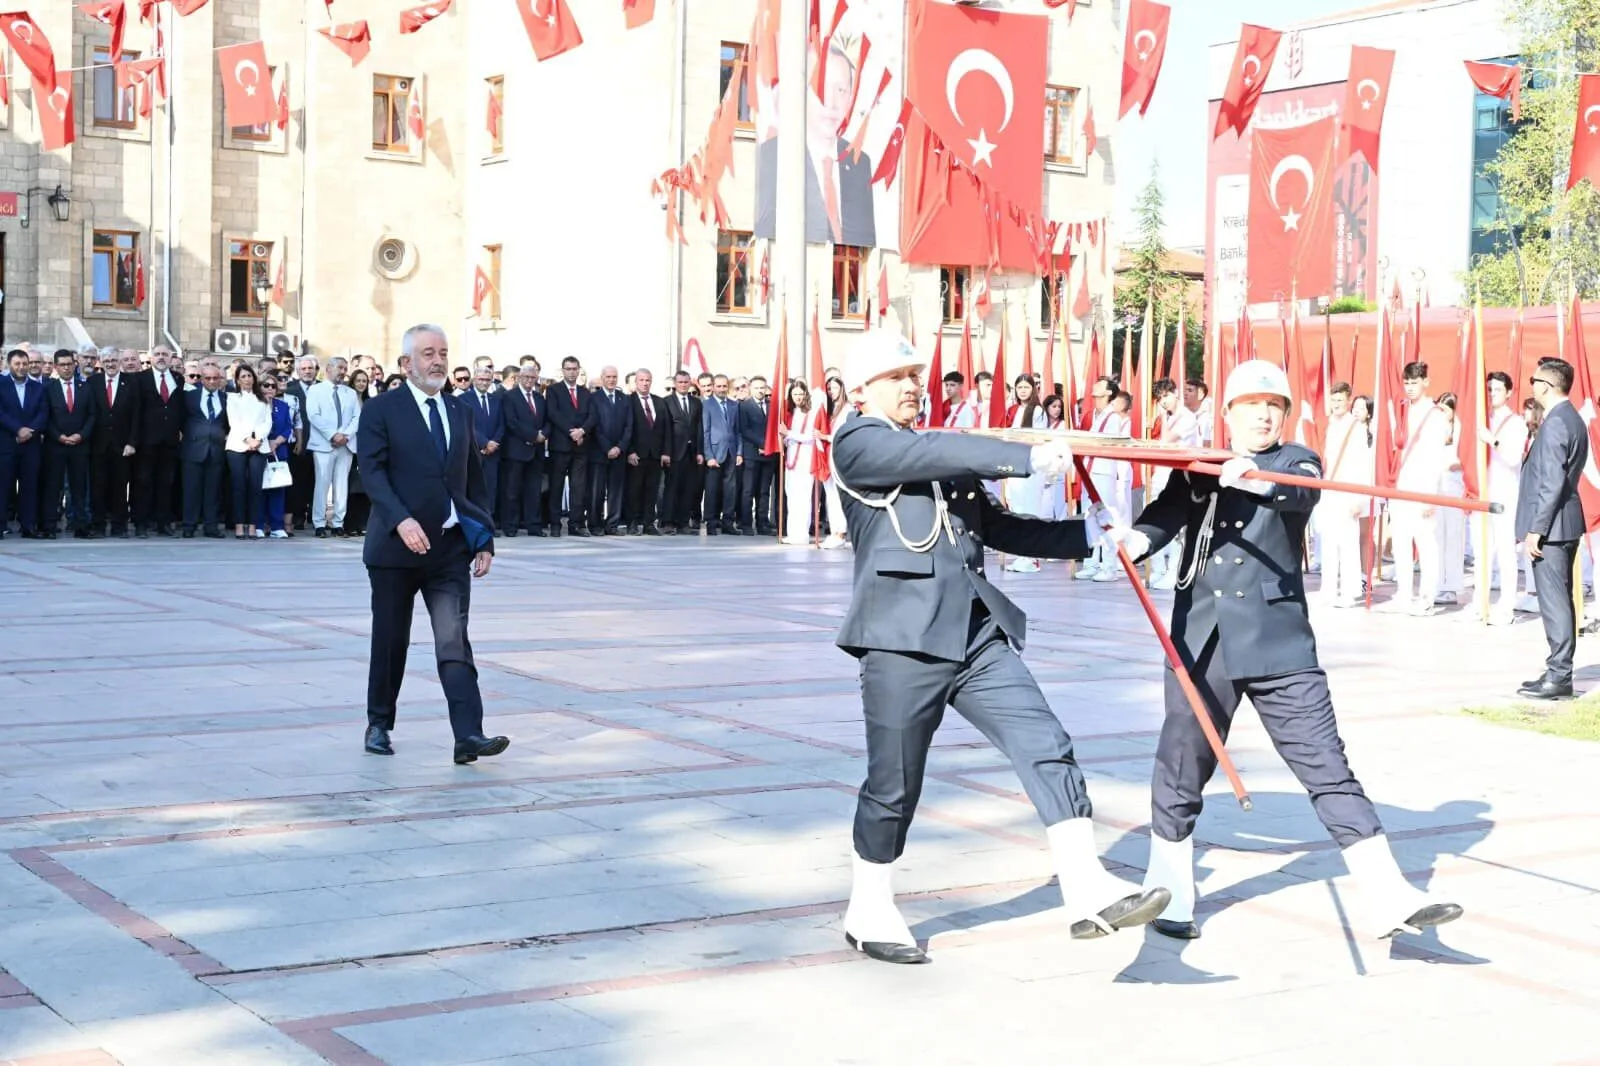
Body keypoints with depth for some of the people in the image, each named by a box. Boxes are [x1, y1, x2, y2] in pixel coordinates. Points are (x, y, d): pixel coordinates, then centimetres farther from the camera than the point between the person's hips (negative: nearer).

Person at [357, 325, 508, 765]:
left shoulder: (460, 412, 13)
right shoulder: (381, 410, -1)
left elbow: (475, 481, 15)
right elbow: (374, 472, -12)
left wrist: (484, 539, 7)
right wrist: (401, 520, -26)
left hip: (451, 547, 3)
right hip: (396, 546, -3)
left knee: (454, 642, -7)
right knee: (390, 641, 8)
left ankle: (468, 736, -16)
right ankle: (379, 725, 24)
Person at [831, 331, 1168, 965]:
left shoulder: (947, 456, 22)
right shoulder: (857, 443, -1)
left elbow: (998, 528, 22)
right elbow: (934, 455, -18)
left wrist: (1088, 532, 13)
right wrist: (1028, 458, -25)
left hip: (978, 634, 7)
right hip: (903, 638, -6)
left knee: (1047, 747, -8)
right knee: (894, 784, 4)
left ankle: (1088, 893, -10)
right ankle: (868, 914, 23)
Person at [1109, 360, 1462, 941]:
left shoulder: (1298, 461, 6)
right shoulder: (1196, 469, 10)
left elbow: (1301, 491, -17)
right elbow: (1165, 516, -6)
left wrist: (1257, 479, -40)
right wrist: (1136, 538, -30)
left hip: (1279, 644, -1)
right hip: (1201, 645, 1)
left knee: (1328, 769, -3)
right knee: (1180, 773, 7)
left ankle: (1392, 899, -2)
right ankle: (1168, 897, 25)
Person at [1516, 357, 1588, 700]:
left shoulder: (1555, 424, -17)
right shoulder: (1573, 420, 14)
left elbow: (1552, 483, -22)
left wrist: (1535, 530, -20)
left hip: (1550, 528, -10)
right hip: (1565, 525, 10)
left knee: (1554, 602, -8)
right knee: (1560, 601, 14)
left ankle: (1559, 677, -6)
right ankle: (1559, 672, 19)